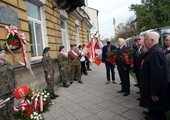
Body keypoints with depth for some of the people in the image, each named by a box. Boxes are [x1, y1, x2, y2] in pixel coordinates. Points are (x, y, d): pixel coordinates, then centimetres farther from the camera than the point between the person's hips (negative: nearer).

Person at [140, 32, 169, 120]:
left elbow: (157, 75, -28)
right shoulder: (152, 51, 7)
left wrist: (154, 93, -23)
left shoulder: (156, 52, -24)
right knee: (154, 112, 24)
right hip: (152, 89, 9)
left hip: (156, 91, -9)